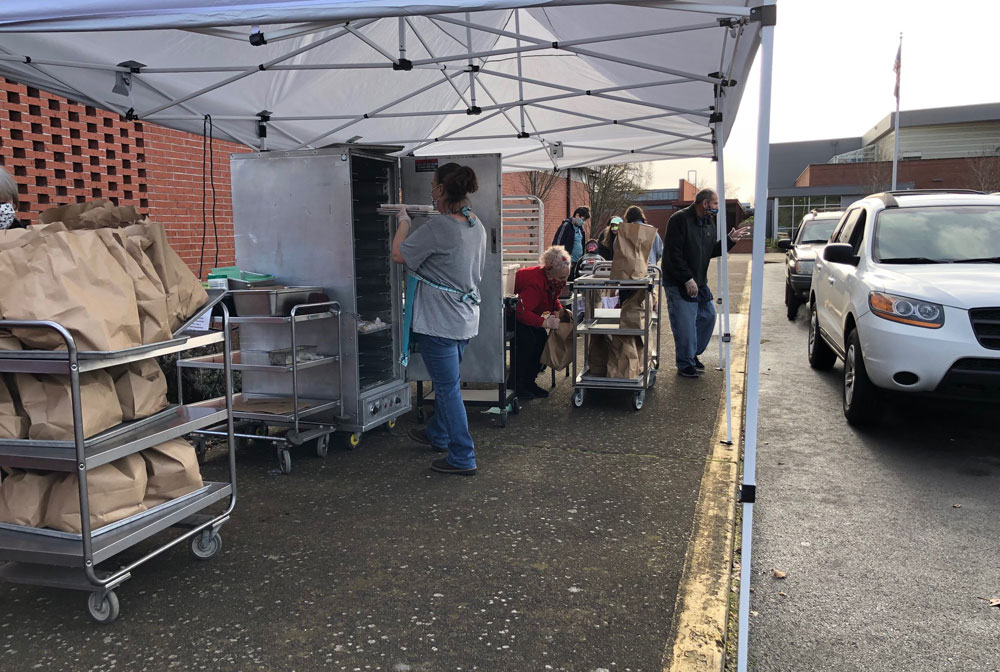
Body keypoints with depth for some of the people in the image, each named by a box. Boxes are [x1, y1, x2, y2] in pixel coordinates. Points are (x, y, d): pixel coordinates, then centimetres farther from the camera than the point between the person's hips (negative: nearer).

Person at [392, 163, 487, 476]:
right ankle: (437, 435, 43)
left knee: (448, 387, -1)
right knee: (446, 381, 24)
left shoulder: (437, 227, -22)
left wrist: (404, 221, 4)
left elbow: (399, 254, -13)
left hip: (440, 320, -9)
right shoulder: (476, 225, 6)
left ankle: (462, 457, 7)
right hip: (466, 318, 9)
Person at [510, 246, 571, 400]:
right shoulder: (535, 284, -38)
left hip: (522, 312, 10)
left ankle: (528, 382, 5)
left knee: (542, 338, -3)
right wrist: (545, 322, -44)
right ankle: (515, 385, -16)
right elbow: (522, 311, -44)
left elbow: (553, 299, 12)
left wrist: (560, 310, -9)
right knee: (527, 339, -26)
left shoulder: (554, 281, -8)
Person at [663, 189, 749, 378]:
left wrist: (730, 240, 1)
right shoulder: (680, 219, -16)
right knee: (685, 324, -7)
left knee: (708, 317, 12)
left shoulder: (709, 222, 11)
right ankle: (685, 365, 8)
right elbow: (673, 254, -21)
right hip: (678, 283, -9)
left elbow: (712, 251, 16)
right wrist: (687, 279, -22)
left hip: (700, 282, 9)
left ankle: (693, 354, 31)